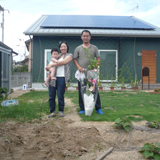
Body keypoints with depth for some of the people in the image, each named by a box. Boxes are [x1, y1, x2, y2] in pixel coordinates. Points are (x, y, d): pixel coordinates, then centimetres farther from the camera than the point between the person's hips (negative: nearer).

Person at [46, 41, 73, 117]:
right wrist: (48, 67, 0)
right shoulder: (58, 56, 23)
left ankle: (61, 111, 12)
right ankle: (52, 112, 11)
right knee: (51, 96, 1)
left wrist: (52, 64, -8)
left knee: (60, 96, -4)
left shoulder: (69, 55, 7)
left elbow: (63, 62, -8)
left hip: (62, 78, -5)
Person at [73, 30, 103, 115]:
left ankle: (98, 108, 8)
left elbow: (98, 59, 9)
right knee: (81, 91, 2)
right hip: (82, 72, 1)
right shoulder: (78, 48, 11)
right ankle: (82, 109, 12)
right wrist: (79, 66, -9)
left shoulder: (94, 48, 12)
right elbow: (74, 59, 9)